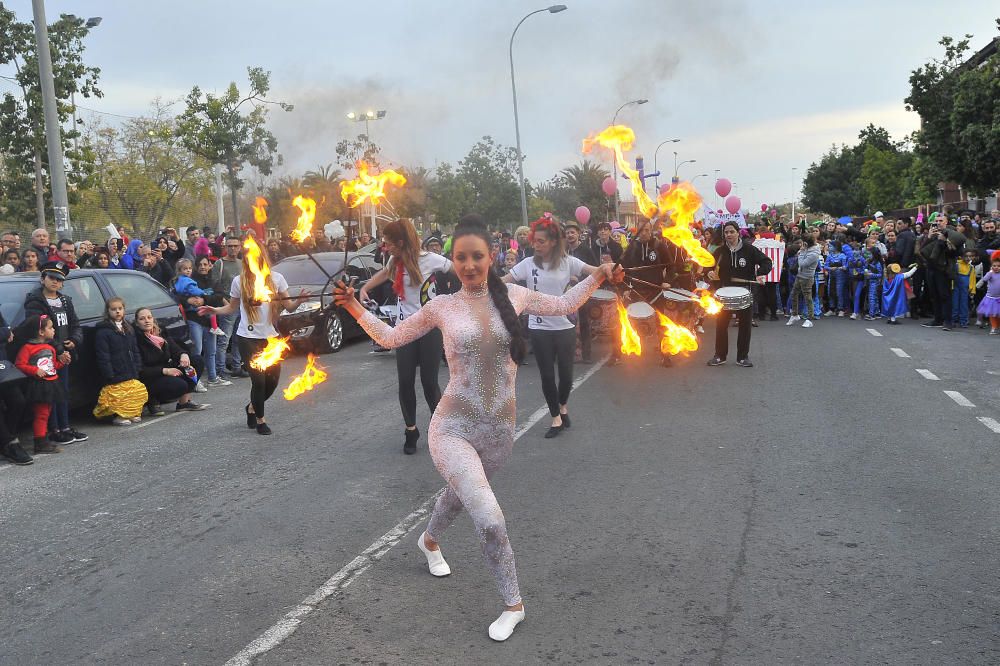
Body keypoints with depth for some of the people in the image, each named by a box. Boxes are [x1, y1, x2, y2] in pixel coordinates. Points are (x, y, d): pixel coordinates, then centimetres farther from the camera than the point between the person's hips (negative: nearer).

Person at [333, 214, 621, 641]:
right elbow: (390, 338, 7)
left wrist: (598, 276, 3)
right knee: (490, 520, -18)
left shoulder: (513, 296, 0)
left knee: (461, 495, 28)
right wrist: (354, 308, -5)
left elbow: (564, 305, 15)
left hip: (499, 431, 4)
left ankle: (430, 541, 61)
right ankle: (513, 604, 5)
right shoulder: (442, 307, -5)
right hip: (453, 429, -3)